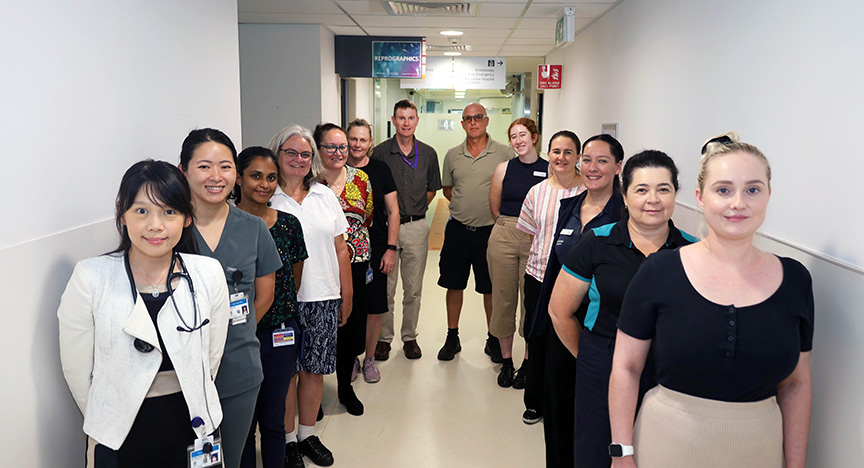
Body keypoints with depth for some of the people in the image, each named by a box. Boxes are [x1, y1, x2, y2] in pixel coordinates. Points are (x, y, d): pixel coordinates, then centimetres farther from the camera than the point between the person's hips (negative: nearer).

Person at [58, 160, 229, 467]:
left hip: (192, 427, 2)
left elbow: (212, 358, 1)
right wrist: (106, 423, 2)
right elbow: (77, 370, -6)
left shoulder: (208, 274, -9)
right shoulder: (90, 278, -13)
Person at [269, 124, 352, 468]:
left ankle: (307, 434, 29)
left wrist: (347, 295, 10)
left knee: (314, 369, 11)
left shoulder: (326, 196, 10)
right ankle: (287, 440, 23)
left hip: (323, 299, 3)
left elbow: (340, 250, 12)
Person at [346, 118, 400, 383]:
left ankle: (369, 359, 23)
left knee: (374, 308, 5)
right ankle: (350, 358, 24)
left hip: (375, 249, 0)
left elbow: (393, 212, 4)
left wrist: (391, 248, -3)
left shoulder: (381, 170, 2)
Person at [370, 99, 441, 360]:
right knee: (385, 287, 4)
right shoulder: (380, 152, -1)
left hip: (416, 227, 2)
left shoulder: (428, 154, 7)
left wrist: (413, 210, 6)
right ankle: (384, 338, 18)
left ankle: (409, 337, 23)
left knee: (413, 288, 9)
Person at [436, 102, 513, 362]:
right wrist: (464, 205, 3)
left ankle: (493, 340, 23)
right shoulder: (452, 155, 7)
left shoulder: (504, 153, -3)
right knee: (454, 284, 9)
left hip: (490, 230, -3)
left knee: (491, 288, 7)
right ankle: (452, 338, 24)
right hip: (458, 229, 3)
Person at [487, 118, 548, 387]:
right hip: (503, 238, 2)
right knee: (503, 299, 6)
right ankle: (506, 361, 20)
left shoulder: (550, 170, 1)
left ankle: (528, 363, 18)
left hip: (537, 241, -1)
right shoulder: (504, 168, 6)